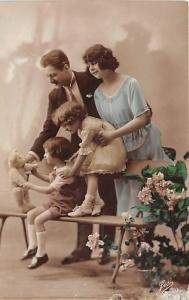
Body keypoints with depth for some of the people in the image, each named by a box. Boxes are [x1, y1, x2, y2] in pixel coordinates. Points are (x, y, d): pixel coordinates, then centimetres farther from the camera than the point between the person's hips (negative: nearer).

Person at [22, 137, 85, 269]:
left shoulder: (66, 171, -24)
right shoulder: (58, 168, 7)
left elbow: (49, 189, -28)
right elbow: (50, 179, 30)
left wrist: (31, 186, -18)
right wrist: (36, 173, 19)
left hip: (65, 205, -10)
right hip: (54, 202, 10)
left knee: (39, 220, -21)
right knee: (31, 214, 3)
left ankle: (41, 254, -12)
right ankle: (33, 246, 6)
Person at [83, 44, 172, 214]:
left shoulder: (130, 84, -15)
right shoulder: (98, 93, 1)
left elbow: (143, 118, -21)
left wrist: (113, 134, -25)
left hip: (145, 144, -5)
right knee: (128, 198, 8)